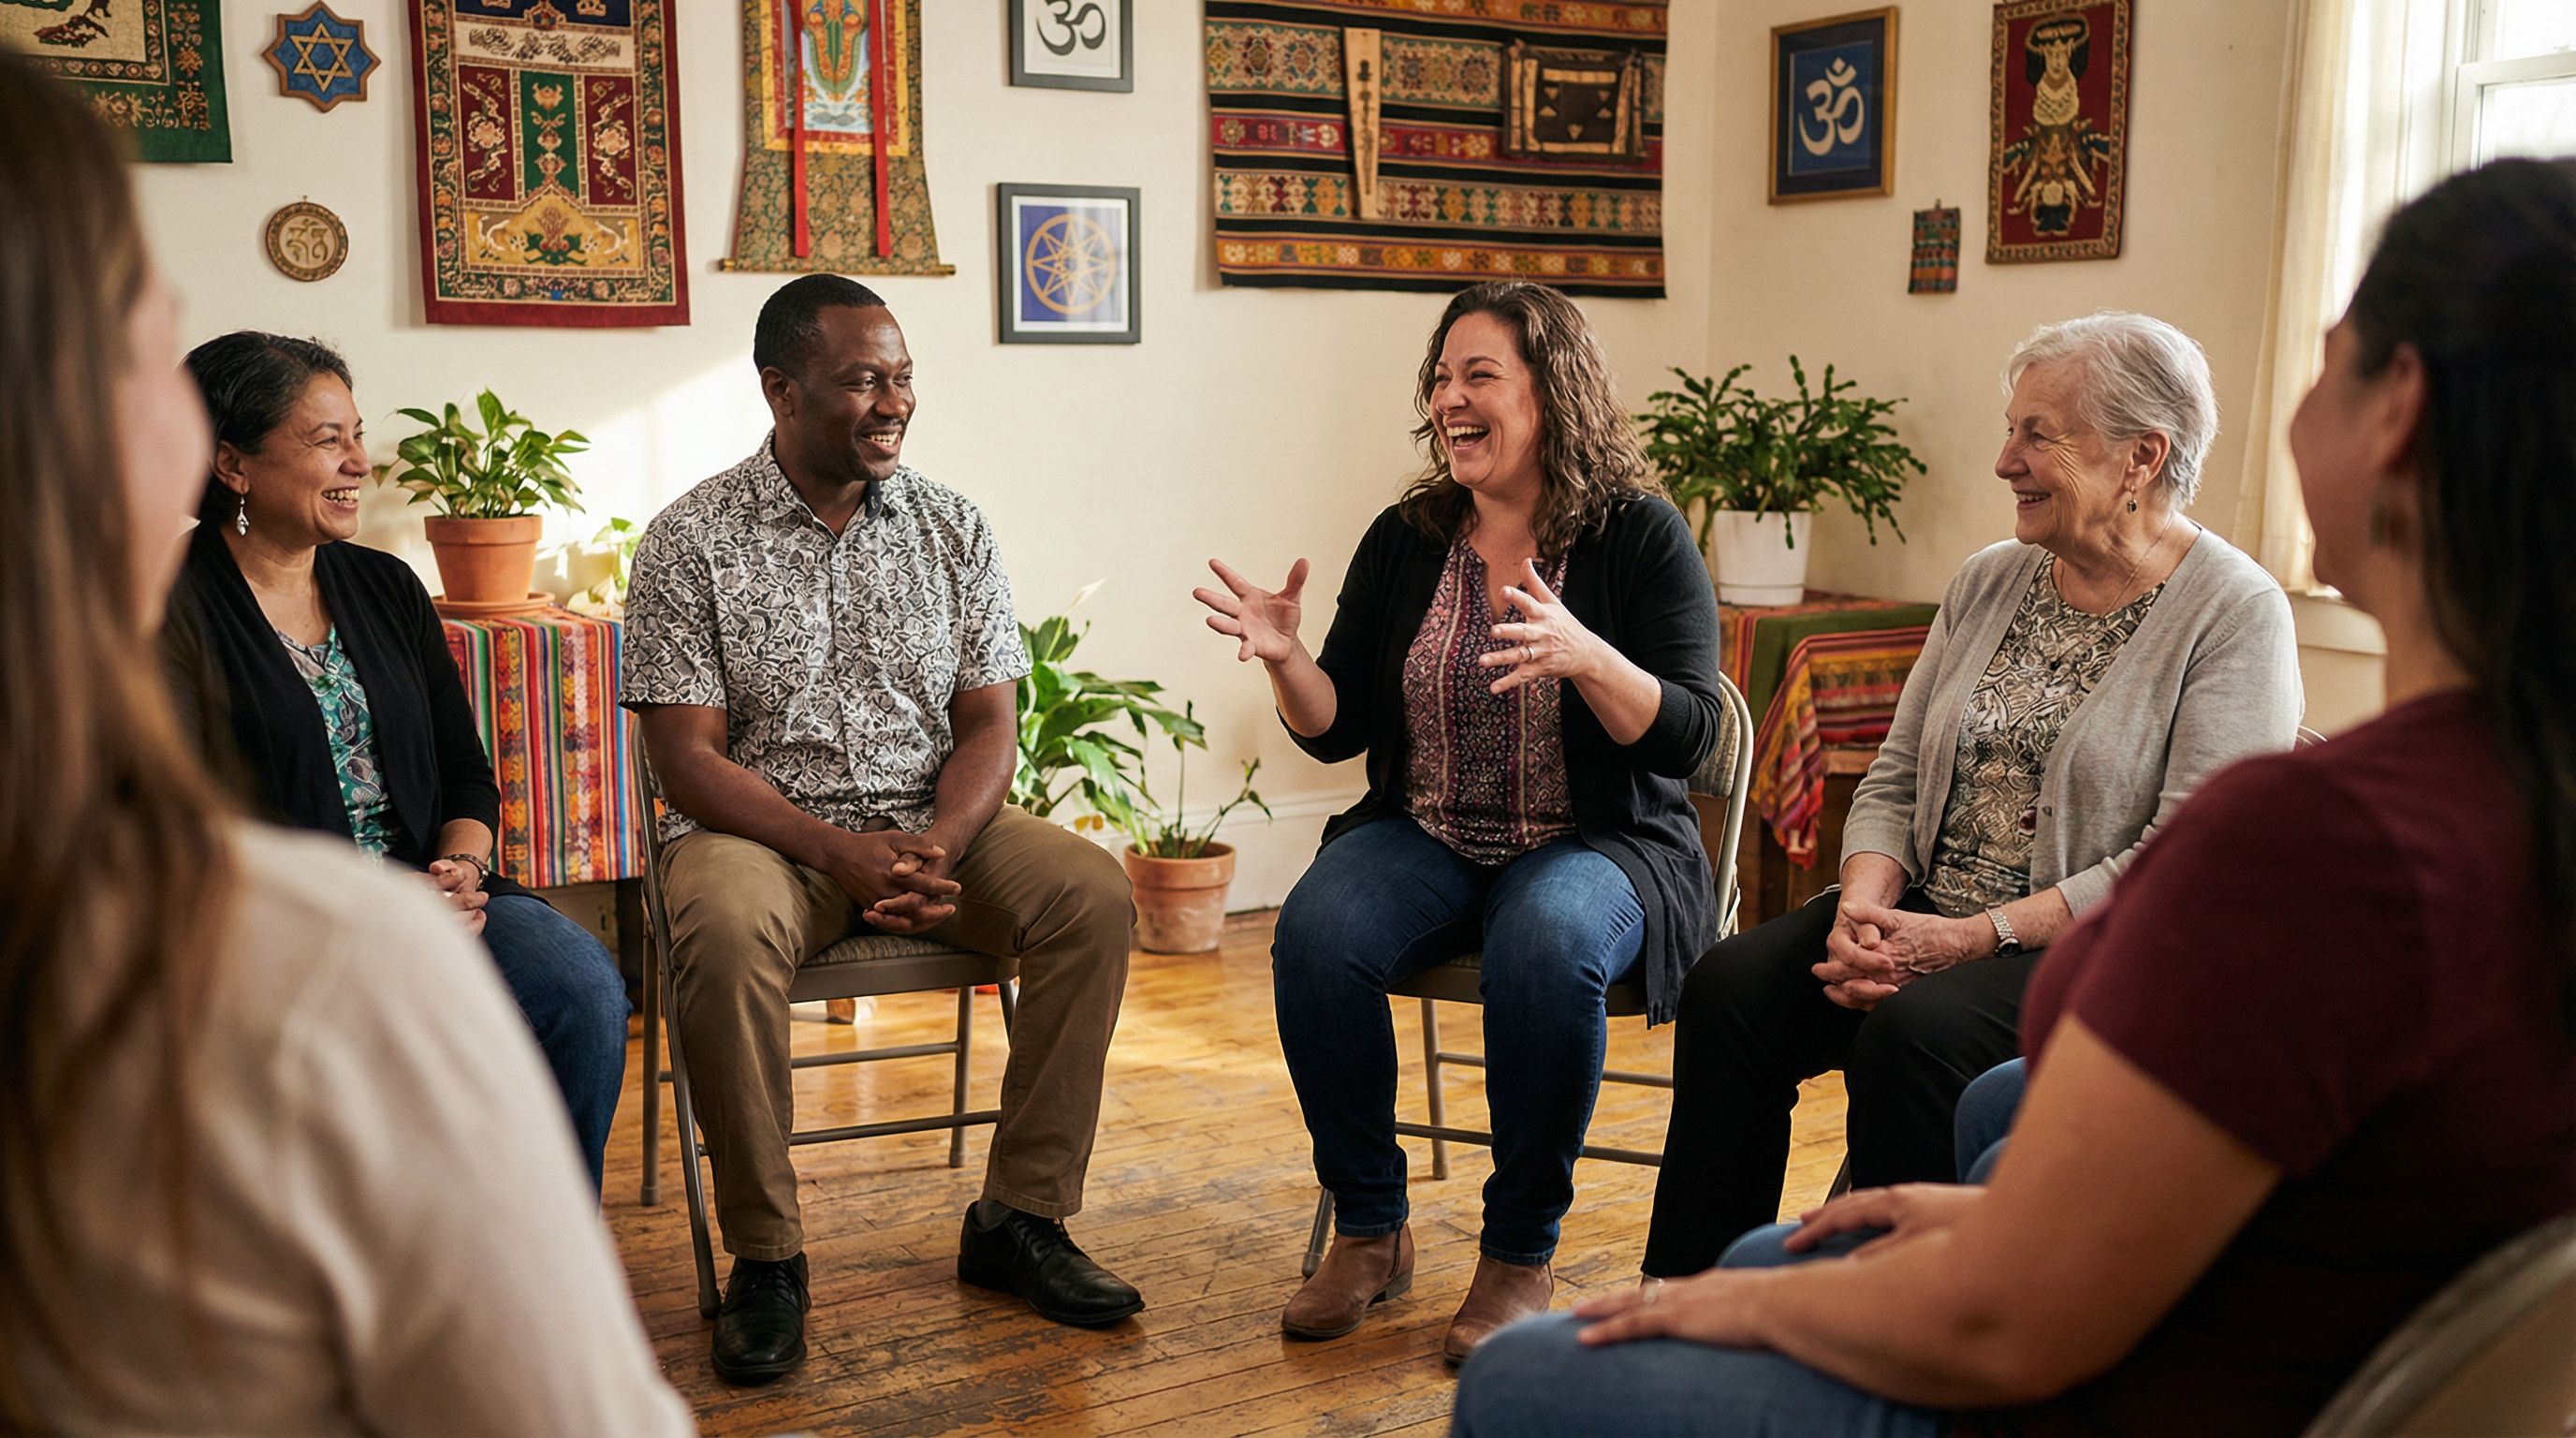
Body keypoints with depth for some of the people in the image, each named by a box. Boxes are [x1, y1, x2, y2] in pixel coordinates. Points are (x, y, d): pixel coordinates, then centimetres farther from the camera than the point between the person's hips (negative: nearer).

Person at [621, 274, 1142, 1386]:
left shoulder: (953, 528, 6)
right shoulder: (690, 540, -5)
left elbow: (989, 724, 4)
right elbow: (687, 759, -9)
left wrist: (937, 848, -17)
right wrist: (838, 851, -23)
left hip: (934, 818, 4)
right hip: (762, 827, -3)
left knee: (1093, 894, -22)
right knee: (723, 932, -36)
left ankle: (1019, 1217, -10)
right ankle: (764, 1255, -18)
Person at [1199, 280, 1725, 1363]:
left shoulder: (1640, 536, -5)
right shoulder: (1405, 542, 7)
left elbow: (1686, 736, -12)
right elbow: (1338, 730, 7)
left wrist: (1585, 657, -30)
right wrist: (1286, 658, -13)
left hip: (1598, 844, -3)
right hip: (1425, 838, 4)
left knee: (1545, 947, -37)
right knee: (1314, 933, -26)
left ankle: (1521, 1254, -15)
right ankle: (1368, 1230, -8)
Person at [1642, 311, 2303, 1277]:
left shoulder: (2237, 614, -8)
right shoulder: (1989, 582, 13)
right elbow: (1896, 779, 13)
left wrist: (1973, 937, -19)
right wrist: (1864, 909, -8)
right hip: (1927, 920, 6)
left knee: (1916, 1030, -34)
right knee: (1732, 985, -18)